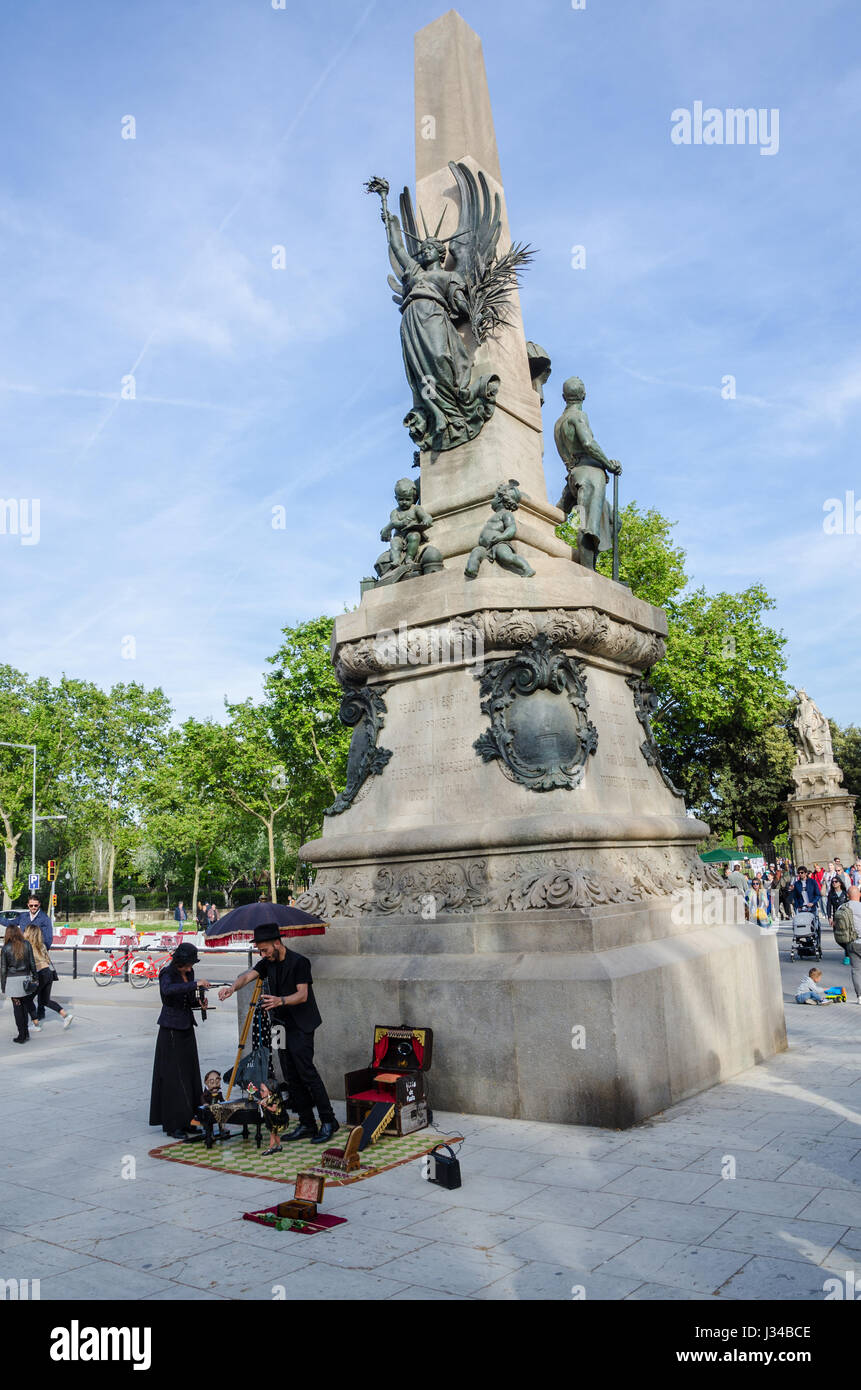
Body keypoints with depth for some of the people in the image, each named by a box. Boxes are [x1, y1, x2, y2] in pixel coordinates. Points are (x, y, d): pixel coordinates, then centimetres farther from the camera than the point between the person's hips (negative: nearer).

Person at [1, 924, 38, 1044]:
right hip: (25, 978, 3)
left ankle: (22, 1035, 6)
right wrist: (34, 977, 14)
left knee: (17, 1007, 3)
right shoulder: (27, 945, -2)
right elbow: (32, 963, 2)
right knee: (25, 1005, 15)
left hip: (12, 980, -3)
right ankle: (26, 1033, 20)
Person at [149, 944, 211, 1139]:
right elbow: (168, 990, -39)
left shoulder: (189, 973, 6)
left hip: (186, 1029, 7)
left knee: (189, 1075, 9)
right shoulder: (167, 974, -15)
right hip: (171, 1030, -7)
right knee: (173, 1077, -4)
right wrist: (195, 984, -42)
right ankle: (173, 1126, 1)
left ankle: (186, 1121, 16)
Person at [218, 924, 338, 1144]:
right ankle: (307, 1125, 16)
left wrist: (280, 1000, -35)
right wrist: (233, 987, -28)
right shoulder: (268, 963, 7)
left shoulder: (299, 962, -13)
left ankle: (328, 1121, -2)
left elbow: (303, 995, -18)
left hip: (300, 1027, -7)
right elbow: (249, 975, -7)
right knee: (292, 1077, 8)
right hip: (282, 1027, 7)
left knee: (306, 1071, -11)